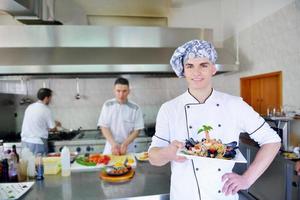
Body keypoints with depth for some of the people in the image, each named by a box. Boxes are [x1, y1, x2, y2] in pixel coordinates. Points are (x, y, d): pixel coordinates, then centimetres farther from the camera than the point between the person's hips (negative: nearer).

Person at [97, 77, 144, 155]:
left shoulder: (135, 108, -7)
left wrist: (125, 144, -15)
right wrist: (113, 144, -16)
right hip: (110, 148, 1)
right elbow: (104, 127, -4)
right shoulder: (107, 105, -4)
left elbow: (137, 130, -4)